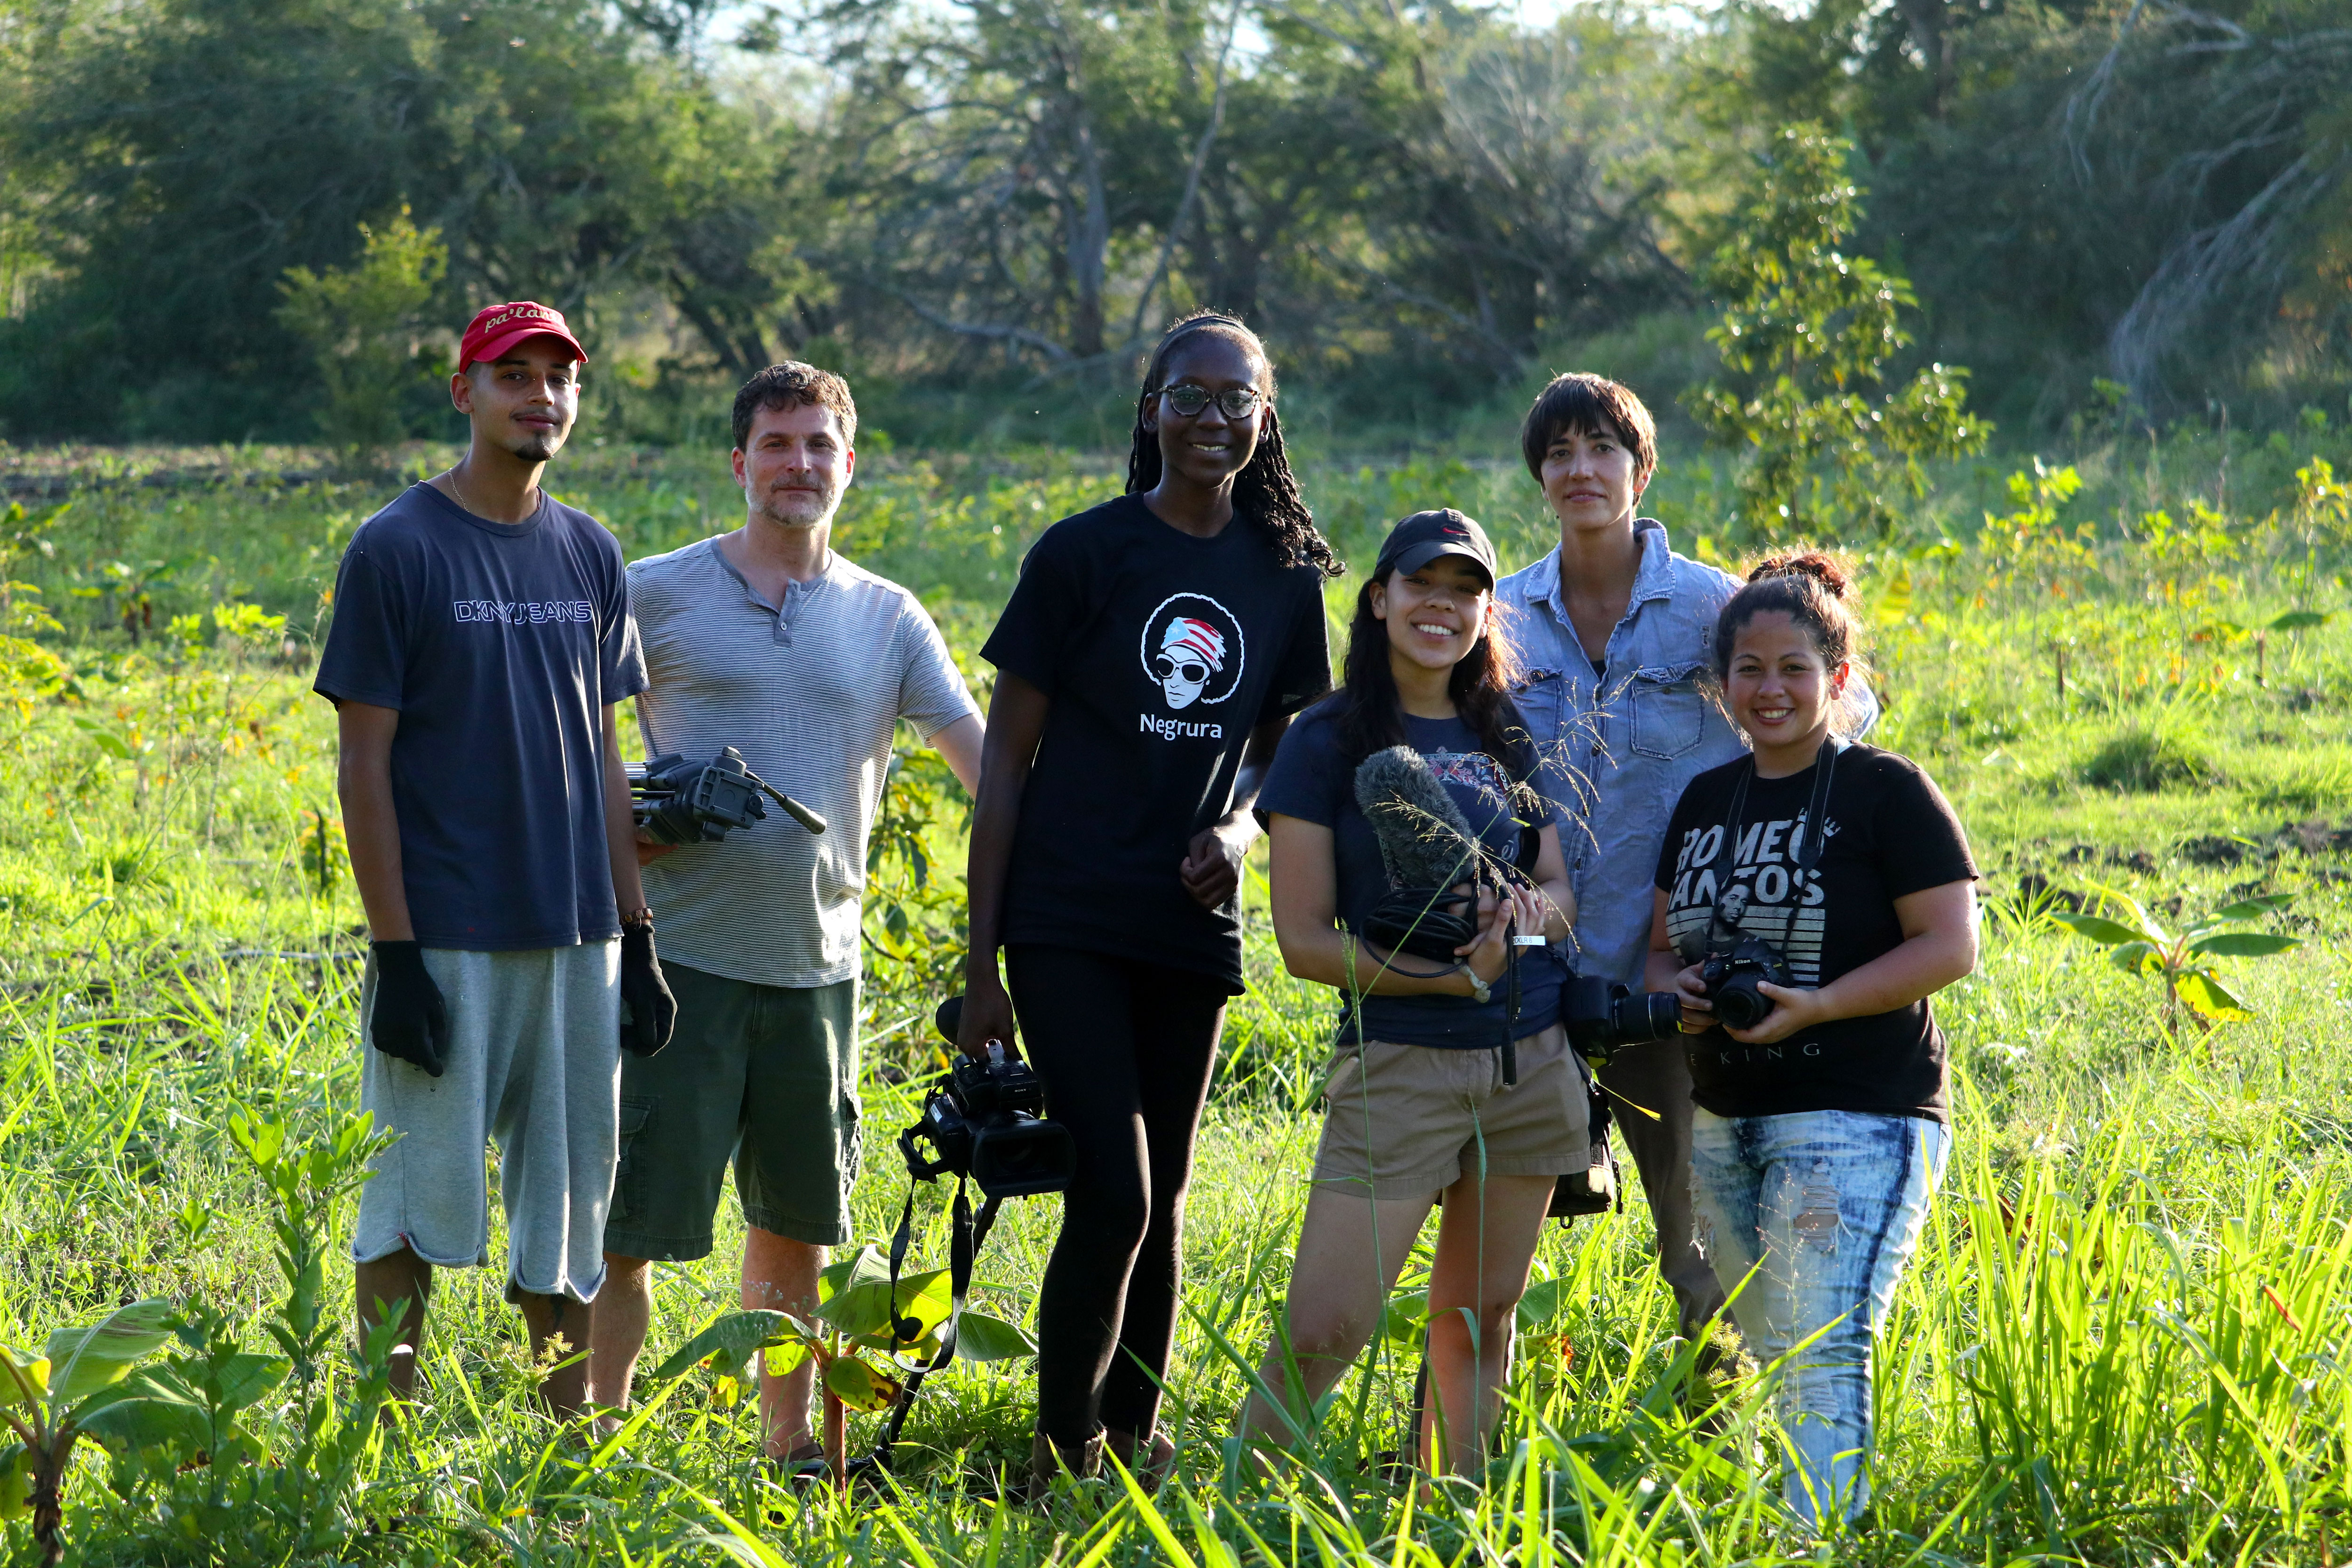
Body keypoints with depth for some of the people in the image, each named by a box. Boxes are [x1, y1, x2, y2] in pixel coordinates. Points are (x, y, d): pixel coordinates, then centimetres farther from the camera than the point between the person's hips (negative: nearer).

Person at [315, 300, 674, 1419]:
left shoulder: (590, 557, 12)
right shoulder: (396, 550, -5)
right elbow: (365, 762, -7)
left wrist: (636, 938, 11)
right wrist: (394, 953, -13)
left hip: (577, 943, 5)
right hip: (446, 939, -5)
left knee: (569, 1207, 8)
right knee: (415, 1213, -3)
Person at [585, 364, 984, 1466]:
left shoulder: (888, 620, 9)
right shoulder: (655, 596, 0)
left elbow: (987, 757, 5)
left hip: (818, 961, 4)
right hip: (682, 959, -4)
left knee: (798, 1226, 13)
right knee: (630, 1224, -5)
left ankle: (788, 1447, 25)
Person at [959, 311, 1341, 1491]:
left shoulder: (1285, 573, 8)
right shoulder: (1082, 554, -4)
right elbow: (1006, 758, -2)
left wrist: (1238, 831, -6)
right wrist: (980, 962, -6)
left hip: (1190, 927, 4)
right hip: (1067, 920, -4)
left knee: (1159, 1201, 10)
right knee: (1113, 1192, -14)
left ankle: (1130, 1447, 22)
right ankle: (1061, 1458, -1)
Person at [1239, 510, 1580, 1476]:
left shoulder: (1508, 735, 12)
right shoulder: (1327, 741, -2)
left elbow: (1562, 892, 15)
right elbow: (1304, 940, -5)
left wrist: (1528, 911, -9)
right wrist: (1430, 975, -19)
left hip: (1531, 1058, 5)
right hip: (1398, 1061, -5)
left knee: (1478, 1316, 8)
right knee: (1322, 1328, -11)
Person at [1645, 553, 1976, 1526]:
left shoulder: (1886, 792, -6)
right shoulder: (1705, 803, 14)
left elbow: (1950, 947, -10)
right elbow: (1661, 944, 21)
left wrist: (1817, 1005, -20)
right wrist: (1674, 989, -3)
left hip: (1857, 1117, -7)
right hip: (1721, 1121, 7)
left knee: (1823, 1358, -14)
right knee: (1766, 1361, 9)